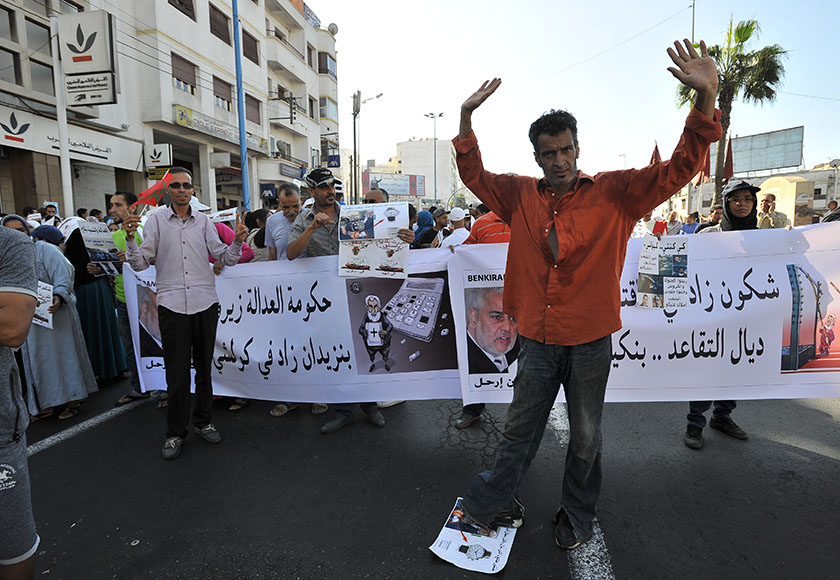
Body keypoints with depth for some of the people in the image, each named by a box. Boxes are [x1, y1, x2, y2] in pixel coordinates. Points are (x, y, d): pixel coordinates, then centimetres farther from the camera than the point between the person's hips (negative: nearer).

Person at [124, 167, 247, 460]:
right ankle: (175, 432, 18)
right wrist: (130, 238, -16)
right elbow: (140, 264, 1)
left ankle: (203, 421, 29)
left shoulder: (203, 221, 8)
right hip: (172, 304, -2)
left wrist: (237, 241, -12)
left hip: (205, 303, 2)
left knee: (204, 367, 12)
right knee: (177, 373, 2)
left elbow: (226, 258, 6)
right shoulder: (156, 220, 3)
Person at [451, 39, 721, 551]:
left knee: (586, 436, 15)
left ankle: (577, 515, 38)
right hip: (538, 339, 2)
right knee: (520, 429, 16)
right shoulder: (521, 195, 3)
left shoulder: (613, 194, -4)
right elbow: (474, 176, 9)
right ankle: (493, 503, 36)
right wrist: (467, 117, -4)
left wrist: (706, 97, -22)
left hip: (590, 341, -1)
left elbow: (677, 171, -8)